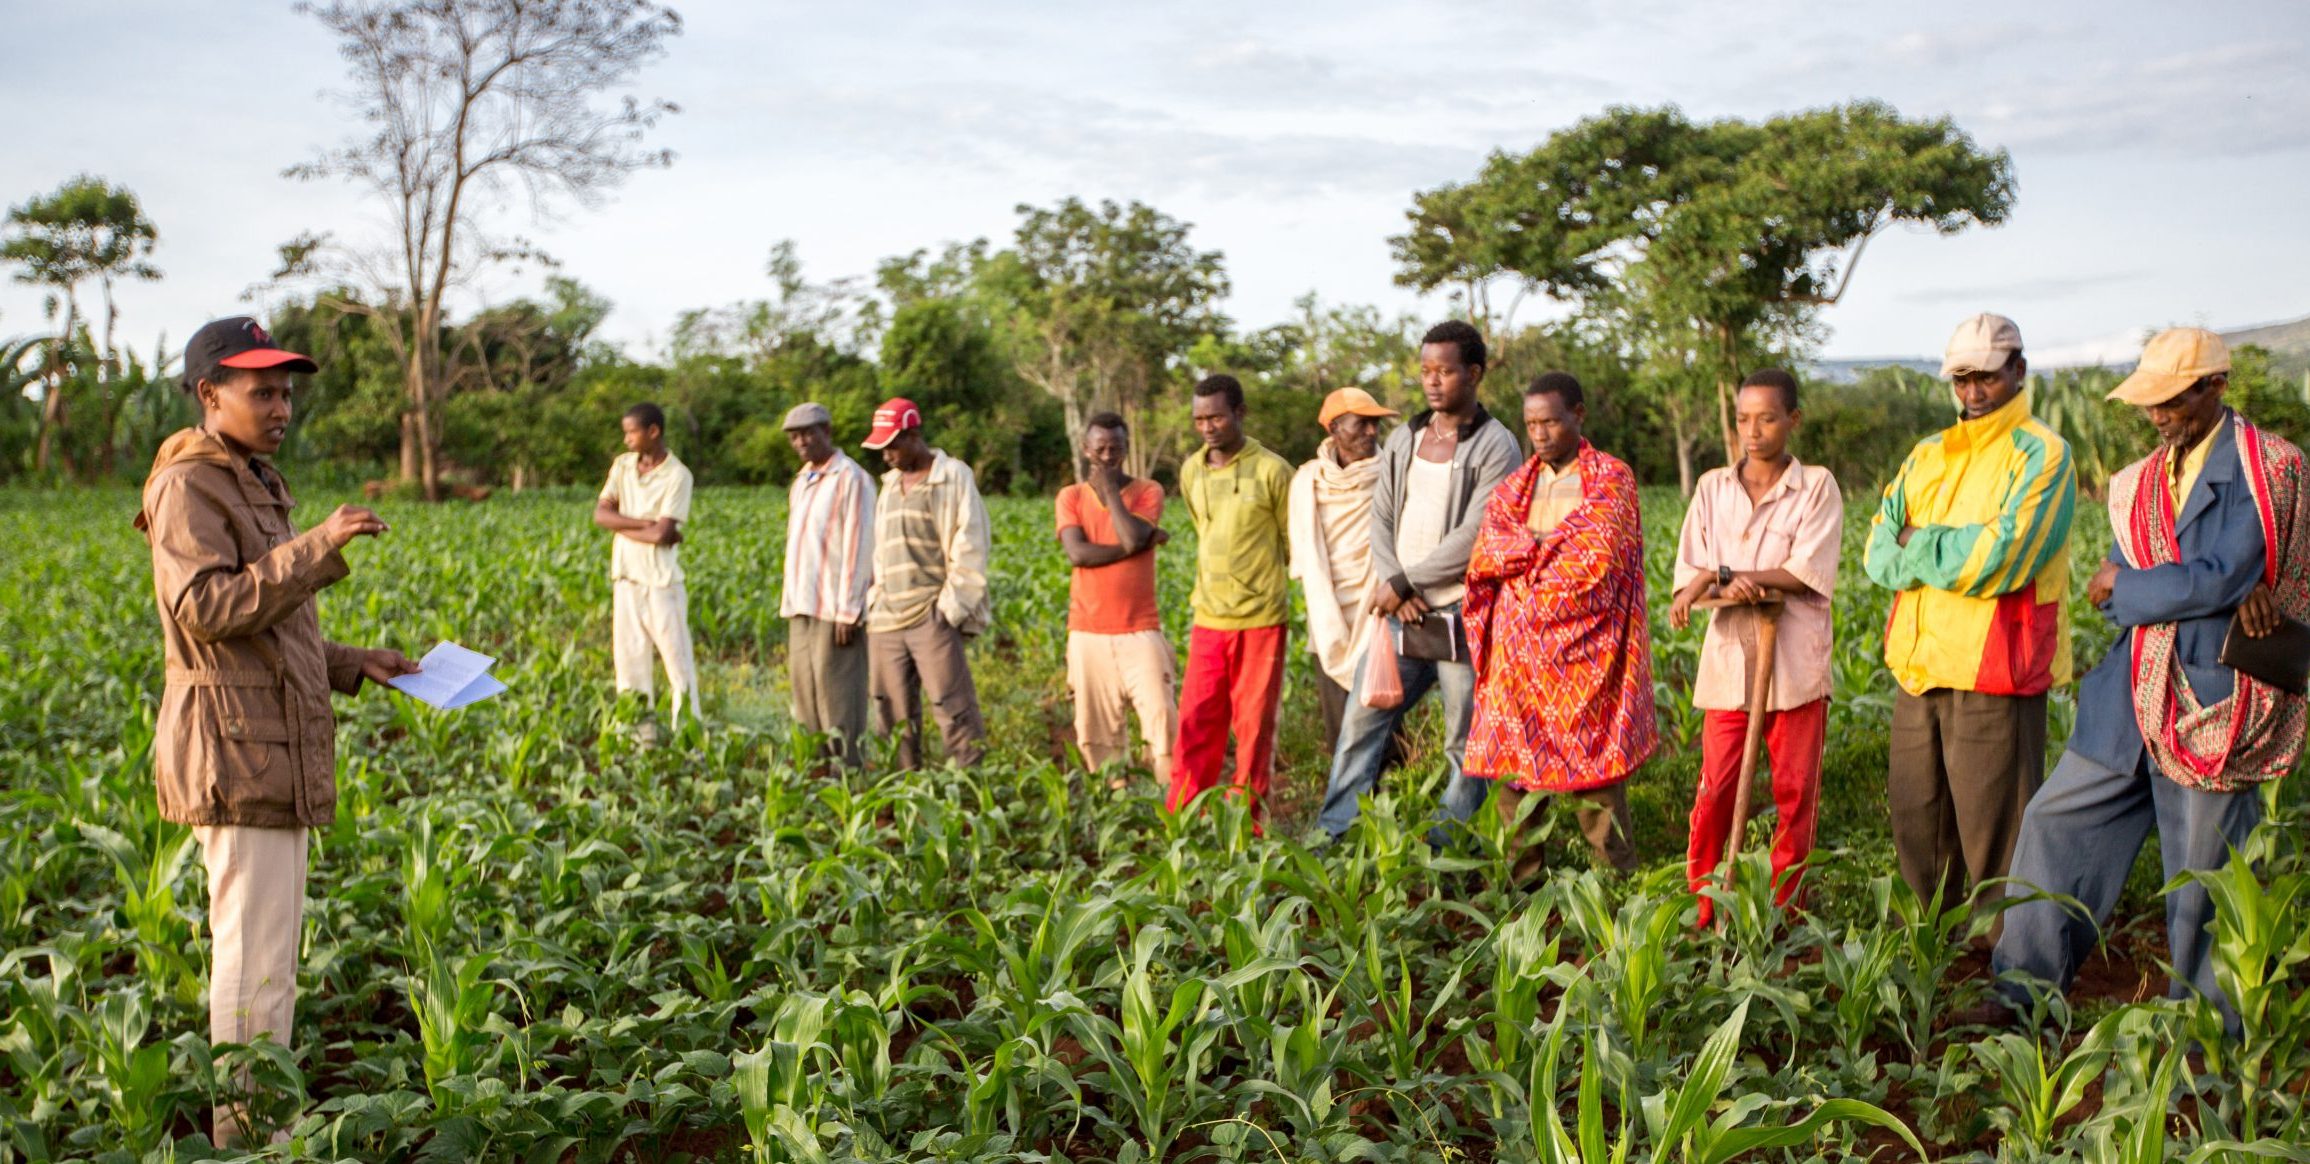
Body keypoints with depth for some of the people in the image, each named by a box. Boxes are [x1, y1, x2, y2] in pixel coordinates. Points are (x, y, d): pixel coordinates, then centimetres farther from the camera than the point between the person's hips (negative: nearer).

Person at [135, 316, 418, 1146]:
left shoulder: (251, 485, 19)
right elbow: (207, 609, -22)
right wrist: (318, 545, -28)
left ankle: (262, 1117, 23)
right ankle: (245, 1130, 2)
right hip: (237, 750, -10)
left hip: (273, 749, 10)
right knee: (255, 953, -6)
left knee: (269, 946, 14)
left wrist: (353, 665, 12)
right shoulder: (188, 487, -10)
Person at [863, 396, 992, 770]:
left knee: (953, 706, -10)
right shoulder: (890, 484, 18)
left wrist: (952, 607, -13)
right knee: (893, 711, 7)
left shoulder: (953, 477, -3)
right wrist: (873, 599, 13)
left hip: (932, 615, -7)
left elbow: (969, 551, -8)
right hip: (886, 617, 7)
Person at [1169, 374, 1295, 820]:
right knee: (1196, 723, 5)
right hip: (1208, 618, 4)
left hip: (1260, 619, -4)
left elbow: (1296, 543, 1)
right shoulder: (1191, 471, 7)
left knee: (1254, 725, 4)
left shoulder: (1271, 471, -8)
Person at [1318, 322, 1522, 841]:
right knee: (1361, 721, 5)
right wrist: (1392, 586, -8)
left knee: (1466, 745, 3)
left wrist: (1403, 583, -12)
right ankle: (1330, 840, 11)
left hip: (1461, 618, -5)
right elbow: (1381, 519, 9)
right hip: (1400, 612, 6)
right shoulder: (1404, 439, 12)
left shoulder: (1495, 446, -7)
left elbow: (1473, 538, -15)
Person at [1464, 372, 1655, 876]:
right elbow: (1484, 552, 0)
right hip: (1519, 647, 4)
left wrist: (1525, 551, -3)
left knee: (1593, 773, -2)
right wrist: (1547, 548, -13)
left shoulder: (1612, 479, 1)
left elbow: (1596, 559, -11)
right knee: (1512, 768, 4)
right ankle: (1522, 881, 14)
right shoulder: (1516, 484, 14)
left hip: (1582, 647, -4)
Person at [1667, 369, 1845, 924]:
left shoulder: (1817, 487, 0)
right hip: (1729, 659, 2)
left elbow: (1809, 574, -11)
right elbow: (1688, 575, 2)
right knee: (1715, 792, 0)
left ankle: (1782, 915, 17)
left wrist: (1720, 574, -15)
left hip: (1795, 663, -1)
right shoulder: (1712, 487, 8)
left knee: (1795, 794, 5)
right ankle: (1700, 912, 11)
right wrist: (1730, 589, -19)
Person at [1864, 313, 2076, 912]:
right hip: (1920, 664, 6)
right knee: (1915, 818, 13)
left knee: (1994, 833, 0)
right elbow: (1880, 554, 6)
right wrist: (1957, 554, -10)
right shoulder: (1928, 454, 16)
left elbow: (2001, 561, -17)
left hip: (1994, 669, -6)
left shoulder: (2040, 454, -5)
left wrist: (1919, 543, -5)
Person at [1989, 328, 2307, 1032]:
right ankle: (2020, 1003, 18)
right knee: (2055, 825, 7)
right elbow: (2114, 589, -1)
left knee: (2202, 881, 3)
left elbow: (2220, 578, -18)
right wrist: (2218, 593, -17)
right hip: (2131, 697, 7)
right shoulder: (2144, 479, 11)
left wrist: (2122, 586, -6)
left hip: (2214, 703, -6)